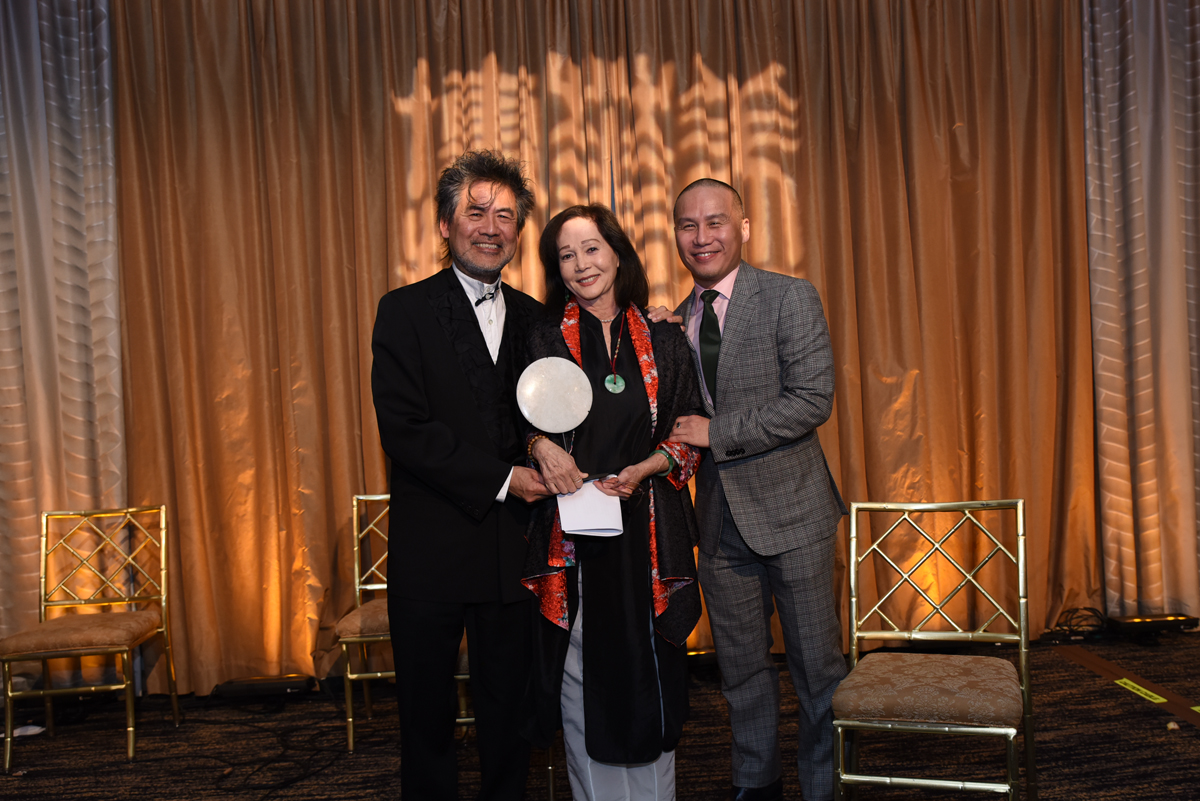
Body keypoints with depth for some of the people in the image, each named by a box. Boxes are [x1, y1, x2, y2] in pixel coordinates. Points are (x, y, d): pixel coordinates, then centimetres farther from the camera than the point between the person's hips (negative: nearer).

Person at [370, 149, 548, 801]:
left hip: (512, 550, 3)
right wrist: (501, 479, -15)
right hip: (432, 550, -3)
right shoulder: (406, 311, -3)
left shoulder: (534, 319, 10)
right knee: (427, 711, 11)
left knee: (508, 710, 15)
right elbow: (402, 429, -13)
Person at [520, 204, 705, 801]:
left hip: (646, 530, 1)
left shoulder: (664, 343, 6)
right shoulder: (545, 338, 5)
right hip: (571, 530, 0)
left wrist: (642, 470, -10)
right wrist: (542, 446, -13)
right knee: (581, 678, 5)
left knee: (651, 678, 6)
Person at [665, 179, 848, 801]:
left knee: (817, 667, 6)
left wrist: (714, 433, -17)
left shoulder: (790, 298, -7)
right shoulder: (677, 322, 9)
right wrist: (676, 444, -5)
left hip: (789, 511, -4)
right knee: (741, 669, 16)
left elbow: (812, 400, -17)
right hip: (719, 516, 5)